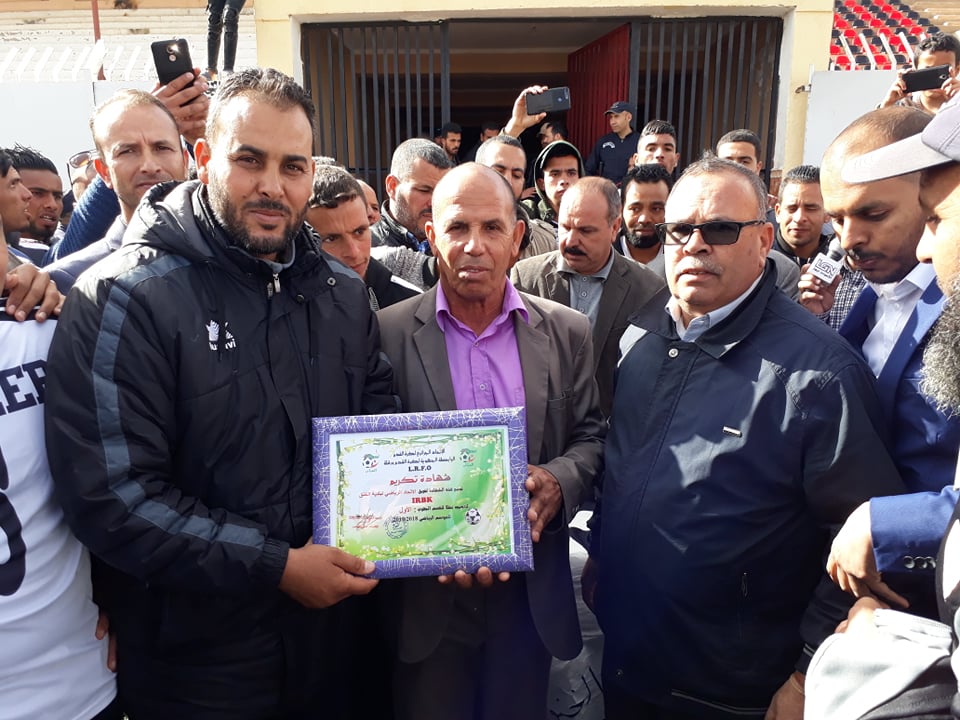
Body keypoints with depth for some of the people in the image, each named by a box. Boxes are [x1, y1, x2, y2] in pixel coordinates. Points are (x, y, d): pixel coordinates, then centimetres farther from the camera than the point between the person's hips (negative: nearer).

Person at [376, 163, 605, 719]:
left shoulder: (568, 333, -1)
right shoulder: (387, 334, -7)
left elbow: (590, 437, 4)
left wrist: (558, 481, -17)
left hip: (531, 593, 2)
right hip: (427, 596, -1)